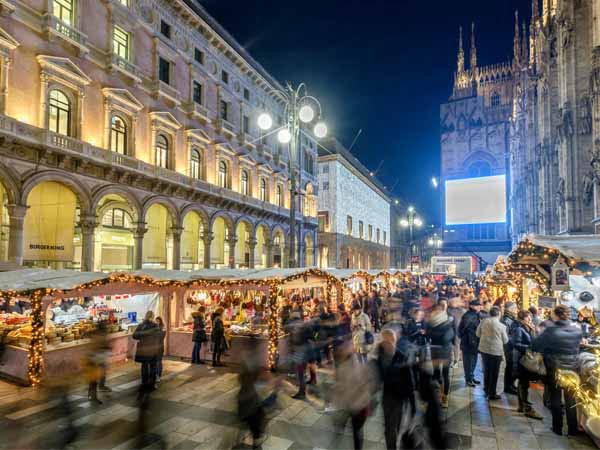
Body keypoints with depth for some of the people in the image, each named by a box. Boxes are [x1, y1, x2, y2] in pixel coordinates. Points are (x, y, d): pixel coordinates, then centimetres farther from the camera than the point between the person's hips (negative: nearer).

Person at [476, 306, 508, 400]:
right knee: (494, 373, 9)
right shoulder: (501, 325, -15)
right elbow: (505, 341, -1)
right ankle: (492, 394, 17)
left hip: (484, 349, 4)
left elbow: (478, 334, 7)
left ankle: (486, 390, 32)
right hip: (496, 351, -4)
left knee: (486, 370, 20)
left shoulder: (483, 321, -4)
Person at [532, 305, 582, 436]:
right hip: (572, 370, 3)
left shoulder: (550, 331, -23)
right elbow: (577, 347, 9)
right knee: (571, 400, 18)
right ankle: (573, 429, 28)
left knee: (555, 399, 12)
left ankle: (557, 428, 22)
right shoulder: (577, 331, -9)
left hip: (554, 370, -3)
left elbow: (535, 346, -17)